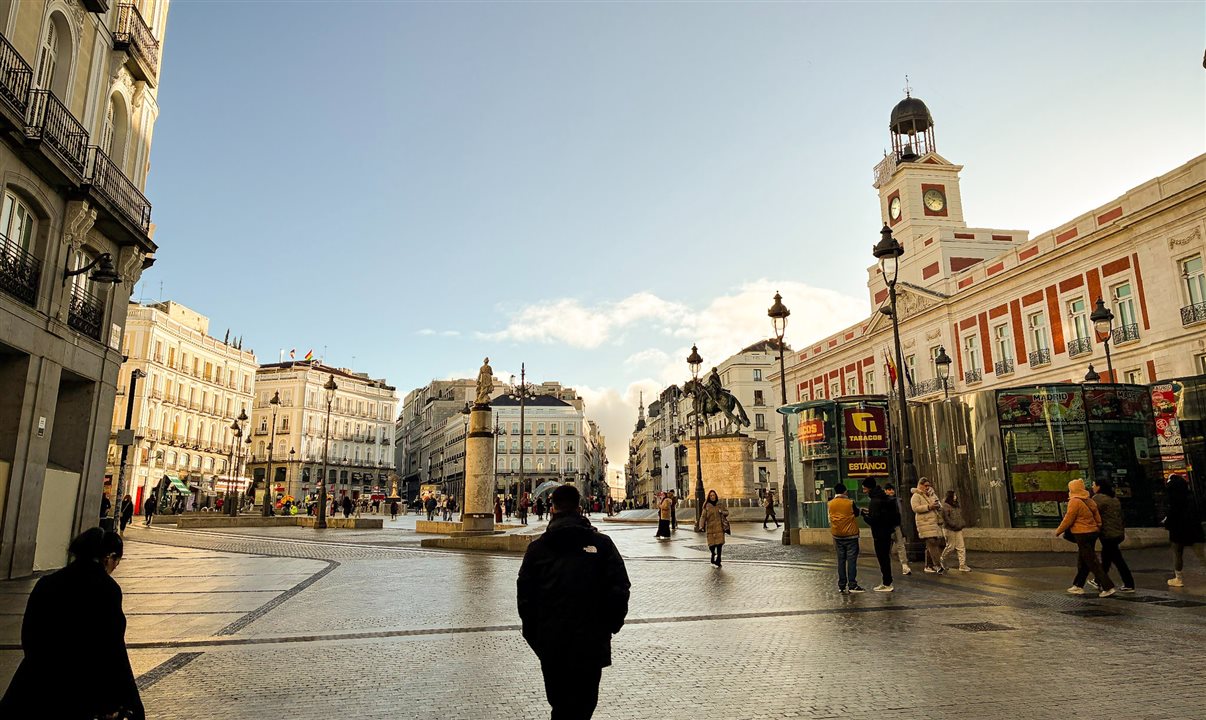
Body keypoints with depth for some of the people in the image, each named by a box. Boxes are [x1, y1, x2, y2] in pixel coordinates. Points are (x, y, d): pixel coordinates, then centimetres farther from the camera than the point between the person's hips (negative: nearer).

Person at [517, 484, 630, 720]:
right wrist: (609, 627, 7)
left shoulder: (537, 548, -1)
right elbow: (619, 589, -7)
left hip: (551, 643, 2)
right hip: (592, 642, -1)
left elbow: (525, 596, 0)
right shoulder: (601, 543, -4)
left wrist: (534, 634, 11)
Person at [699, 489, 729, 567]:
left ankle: (718, 561, -2)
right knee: (711, 544, -2)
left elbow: (727, 512, 17)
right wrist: (701, 526, -16)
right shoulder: (707, 506, 2)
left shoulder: (720, 504, 7)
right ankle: (713, 559, 25)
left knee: (719, 544, -9)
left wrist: (722, 512, -6)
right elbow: (703, 516, -4)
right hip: (710, 528, -1)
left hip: (719, 527, 1)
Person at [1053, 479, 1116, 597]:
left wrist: (1058, 531, -1)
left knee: (1092, 562, -4)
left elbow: (1068, 520, -13)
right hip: (1093, 533, 9)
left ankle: (1108, 587, -6)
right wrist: (1097, 530, 25)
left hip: (1082, 534, -9)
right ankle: (1078, 586, 23)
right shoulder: (1089, 502, 11)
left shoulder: (1074, 502, -14)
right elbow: (1098, 519, 14)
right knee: (1082, 562, 15)